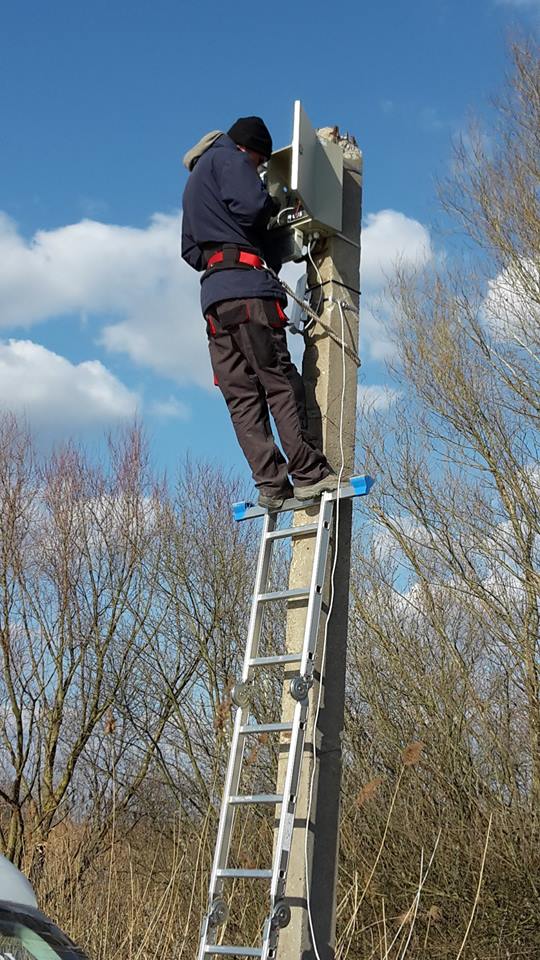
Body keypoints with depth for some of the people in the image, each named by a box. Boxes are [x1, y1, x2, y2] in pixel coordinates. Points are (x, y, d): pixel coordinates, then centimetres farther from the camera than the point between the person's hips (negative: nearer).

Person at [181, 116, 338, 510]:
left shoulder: (194, 183, 33)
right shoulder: (230, 158, 6)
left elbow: (190, 251, 33)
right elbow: (250, 205, -12)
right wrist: (275, 205, 7)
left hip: (212, 293, 8)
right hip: (246, 283, -8)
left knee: (241, 396, -2)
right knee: (280, 381, -10)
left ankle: (271, 483, -8)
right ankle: (309, 473, -14)